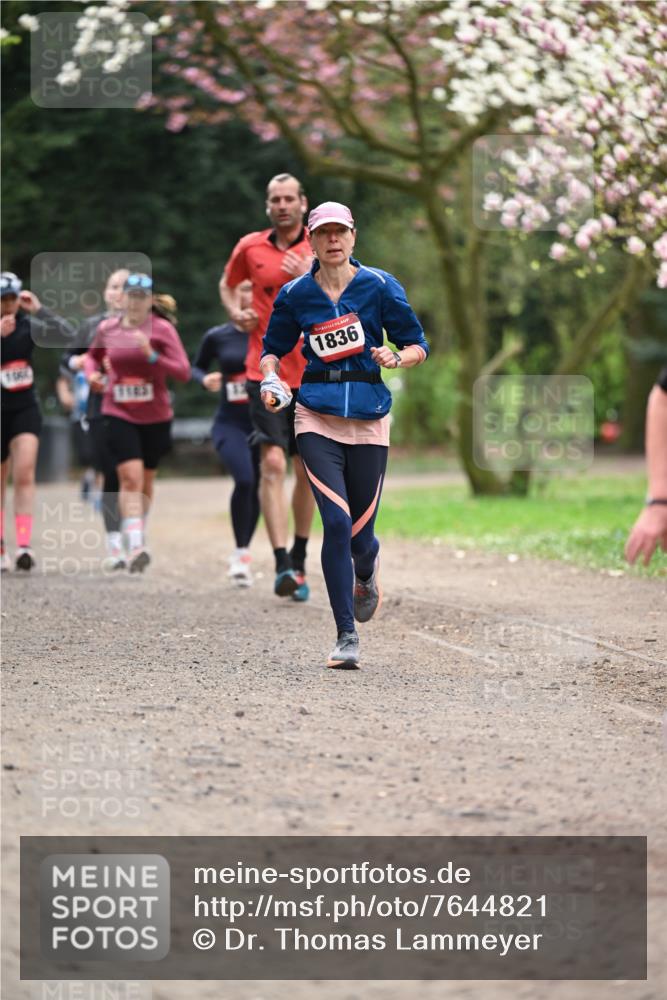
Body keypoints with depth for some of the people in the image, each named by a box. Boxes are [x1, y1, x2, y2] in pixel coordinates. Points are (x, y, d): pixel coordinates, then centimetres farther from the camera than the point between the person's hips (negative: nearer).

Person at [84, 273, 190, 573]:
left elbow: (183, 372, -13)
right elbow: (93, 356, 22)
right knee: (131, 477, -16)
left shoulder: (162, 329, -7)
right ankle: (134, 546, -22)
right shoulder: (106, 329, 1)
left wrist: (152, 356, -26)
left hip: (156, 416, 0)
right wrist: (92, 373, 0)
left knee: (146, 480, 14)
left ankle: (138, 533, 36)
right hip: (119, 415, 0)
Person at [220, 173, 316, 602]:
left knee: (307, 470, 8)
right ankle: (282, 565, -22)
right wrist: (236, 312, 5)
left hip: (312, 373, 1)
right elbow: (228, 284, 25)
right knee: (272, 463, -16)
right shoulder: (250, 247, 5)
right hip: (266, 371, -1)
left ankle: (299, 561, 25)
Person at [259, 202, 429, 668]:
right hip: (318, 416, 0)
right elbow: (273, 348, 18)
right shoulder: (295, 294, 5)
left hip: (369, 417, 0)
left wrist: (397, 357, -15)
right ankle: (347, 637, -10)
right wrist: (271, 379, -2)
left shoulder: (380, 286, 2)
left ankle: (366, 578, 43)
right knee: (337, 521, -16)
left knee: (361, 531, 3)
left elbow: (419, 345, 6)